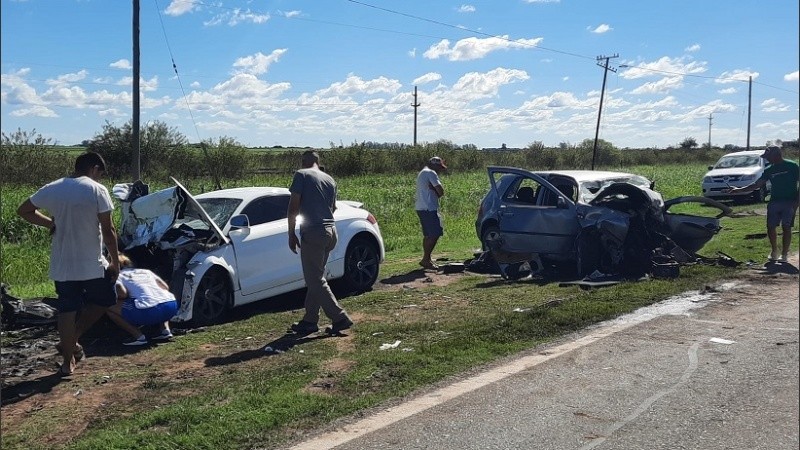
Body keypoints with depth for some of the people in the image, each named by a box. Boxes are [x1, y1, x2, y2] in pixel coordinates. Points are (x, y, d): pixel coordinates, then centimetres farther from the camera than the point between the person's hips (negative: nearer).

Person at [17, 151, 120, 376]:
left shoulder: (52, 189, 4)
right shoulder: (97, 190, -10)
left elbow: (23, 210, 14)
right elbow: (108, 230, -11)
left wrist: (51, 224, 12)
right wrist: (115, 261, -3)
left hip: (62, 266, 5)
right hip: (92, 264, -4)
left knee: (66, 310, 11)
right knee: (103, 302, 18)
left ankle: (68, 361, 16)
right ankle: (70, 342, 17)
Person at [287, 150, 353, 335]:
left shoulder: (301, 175, -3)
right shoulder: (330, 180, 15)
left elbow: (293, 207, -9)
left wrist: (291, 233, -3)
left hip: (313, 232, -7)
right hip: (331, 231, 7)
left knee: (315, 280, -1)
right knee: (316, 277, 15)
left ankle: (340, 318, -4)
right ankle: (310, 321, 20)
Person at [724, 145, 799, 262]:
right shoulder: (769, 170, 9)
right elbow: (756, 185, 10)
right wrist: (738, 190, 3)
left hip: (789, 201, -5)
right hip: (774, 201, 5)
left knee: (786, 228, -3)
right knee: (770, 227, 2)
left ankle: (784, 254, 5)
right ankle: (774, 252, 19)